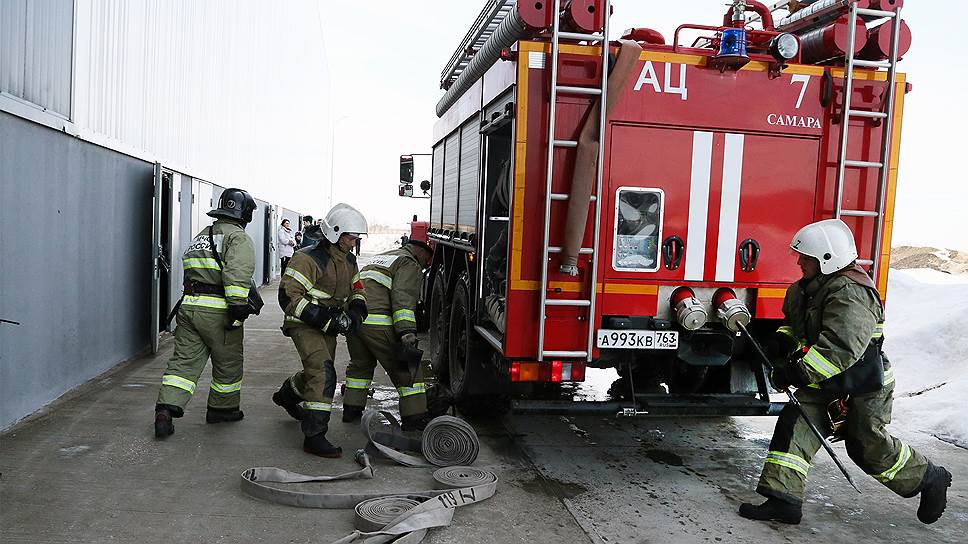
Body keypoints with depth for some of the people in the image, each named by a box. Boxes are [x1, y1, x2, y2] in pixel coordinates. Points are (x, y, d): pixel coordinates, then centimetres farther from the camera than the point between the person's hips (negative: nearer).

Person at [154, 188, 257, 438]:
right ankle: (221, 409, 26)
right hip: (217, 311, -7)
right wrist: (238, 309, -22)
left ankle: (166, 410, -6)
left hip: (188, 306, 7)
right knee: (228, 364, 12)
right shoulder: (239, 239, -6)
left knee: (184, 361, 6)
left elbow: (192, 270, 20)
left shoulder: (202, 236, 21)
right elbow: (237, 275, -21)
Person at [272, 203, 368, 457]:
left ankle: (287, 395, 56)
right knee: (323, 373, -24)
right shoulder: (308, 259, -19)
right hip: (304, 325, -9)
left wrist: (356, 310, -5)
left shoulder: (348, 260, 8)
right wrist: (325, 318, -28)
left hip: (328, 326, 9)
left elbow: (356, 289, 19)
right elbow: (288, 296, -24)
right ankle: (314, 436, -20)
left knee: (318, 372, 24)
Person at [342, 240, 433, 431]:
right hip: (377, 322, -8)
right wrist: (407, 335, -24)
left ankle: (351, 409, 33)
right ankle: (415, 418, 1)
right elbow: (403, 299, -16)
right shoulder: (410, 265, 0)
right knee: (407, 368, 0)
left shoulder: (380, 258, 28)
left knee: (360, 364, 28)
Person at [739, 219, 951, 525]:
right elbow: (795, 322, 19)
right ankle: (783, 501, -6)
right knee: (795, 424, -8)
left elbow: (839, 349, -37)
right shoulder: (810, 287, 3)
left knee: (869, 446, 5)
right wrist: (783, 341, -3)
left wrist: (797, 371, -38)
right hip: (826, 382, 8)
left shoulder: (850, 295, -27)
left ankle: (931, 480, 34)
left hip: (864, 387, -8)